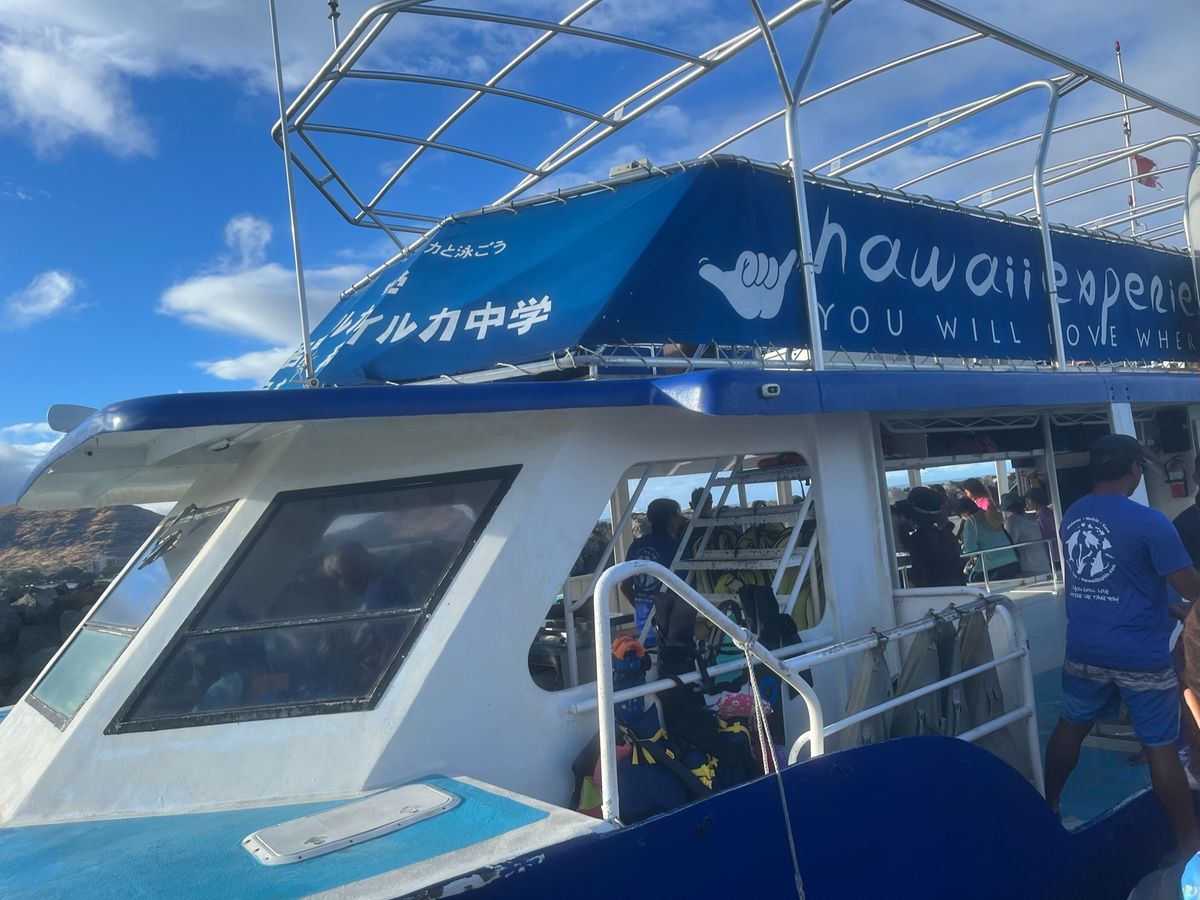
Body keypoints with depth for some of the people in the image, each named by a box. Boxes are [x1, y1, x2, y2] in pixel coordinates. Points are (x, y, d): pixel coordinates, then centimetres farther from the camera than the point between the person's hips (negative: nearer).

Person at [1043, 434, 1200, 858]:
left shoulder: (1071, 515, 2)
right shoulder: (1149, 521, -18)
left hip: (1083, 651, 5)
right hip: (1140, 657, -5)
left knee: (1070, 726, 20)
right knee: (1161, 748, 6)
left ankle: (1047, 808, 31)